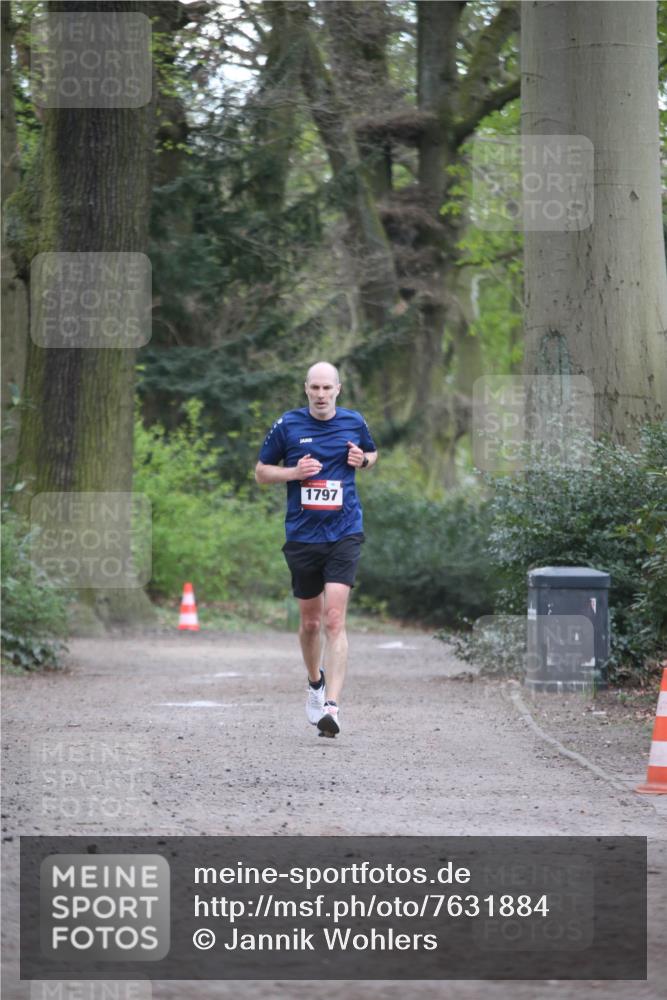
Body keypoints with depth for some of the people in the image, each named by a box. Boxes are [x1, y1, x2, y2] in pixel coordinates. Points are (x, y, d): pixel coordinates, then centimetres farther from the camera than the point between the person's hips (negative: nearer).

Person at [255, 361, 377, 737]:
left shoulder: (354, 422, 4)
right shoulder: (287, 425, 0)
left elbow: (373, 454, 24)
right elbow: (261, 472, 8)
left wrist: (363, 459, 0)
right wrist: (295, 472, -11)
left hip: (344, 534, -1)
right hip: (302, 535, 1)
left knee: (335, 619, -15)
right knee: (310, 621, 13)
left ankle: (333, 705, -21)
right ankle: (315, 682, 42)